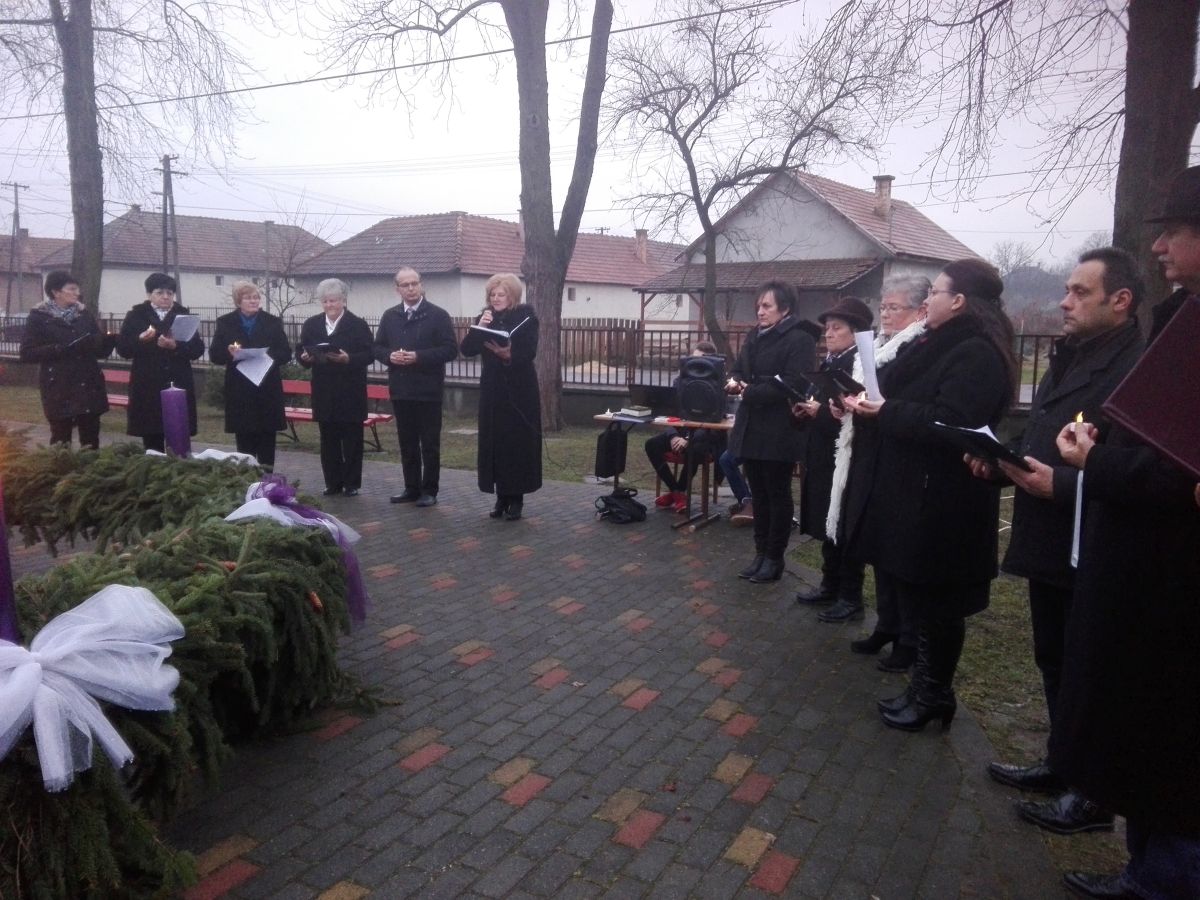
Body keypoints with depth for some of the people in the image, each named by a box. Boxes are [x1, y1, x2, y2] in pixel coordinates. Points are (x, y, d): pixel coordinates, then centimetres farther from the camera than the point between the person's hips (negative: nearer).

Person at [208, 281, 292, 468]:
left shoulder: (273, 322, 5)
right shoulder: (225, 323, 5)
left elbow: (286, 353, 3)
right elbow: (214, 355, 3)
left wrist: (269, 355, -17)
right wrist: (229, 354, -18)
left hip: (267, 391, 0)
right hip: (239, 392, 0)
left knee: (267, 441, 4)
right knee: (244, 441, 4)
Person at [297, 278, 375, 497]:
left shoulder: (358, 325, -3)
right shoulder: (311, 325, 10)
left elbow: (368, 355, -8)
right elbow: (300, 351, 11)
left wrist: (349, 359, -25)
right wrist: (305, 357, -11)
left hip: (350, 393, -4)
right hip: (324, 393, 4)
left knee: (352, 439, 3)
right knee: (328, 440, 8)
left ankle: (352, 483, 11)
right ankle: (333, 482, 17)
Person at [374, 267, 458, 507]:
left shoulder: (438, 315, -4)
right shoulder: (389, 316, 11)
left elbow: (450, 349, -10)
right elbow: (378, 347, 14)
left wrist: (419, 357, -18)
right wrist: (390, 356, -9)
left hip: (427, 390, -5)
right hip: (400, 390, 5)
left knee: (430, 443, 2)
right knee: (407, 443, 11)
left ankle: (429, 491, 10)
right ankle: (411, 488, 20)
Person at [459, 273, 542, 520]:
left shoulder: (526, 317, -3)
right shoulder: (484, 318, 9)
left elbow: (529, 353, -15)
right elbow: (467, 350, -2)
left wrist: (508, 355, -32)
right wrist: (479, 328, -16)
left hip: (519, 391, -4)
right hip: (492, 391, 4)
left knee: (518, 443, -1)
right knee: (495, 444, 5)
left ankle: (516, 499, 7)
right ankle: (501, 496, 15)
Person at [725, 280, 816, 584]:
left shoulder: (799, 340, -11)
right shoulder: (754, 337, 13)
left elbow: (791, 385, -21)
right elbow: (739, 370, 17)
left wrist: (749, 391, -19)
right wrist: (735, 381, -7)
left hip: (779, 433, -7)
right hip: (751, 428, 7)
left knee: (778, 495, 4)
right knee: (758, 494, 14)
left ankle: (774, 558, 15)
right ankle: (761, 553, 25)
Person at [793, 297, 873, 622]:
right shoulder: (828, 363, 14)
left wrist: (821, 412, -20)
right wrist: (806, 408, 1)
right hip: (822, 455, 9)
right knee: (826, 524, 17)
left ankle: (851, 598, 12)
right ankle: (830, 585, 30)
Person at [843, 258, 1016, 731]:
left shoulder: (977, 354, -17)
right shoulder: (939, 345, 14)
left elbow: (949, 424, -27)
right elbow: (908, 401, 16)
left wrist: (886, 411, -22)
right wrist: (871, 402, 0)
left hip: (942, 501, -10)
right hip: (914, 492, 10)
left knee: (937, 602, 4)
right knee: (920, 596, 16)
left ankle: (934, 695, 19)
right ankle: (926, 686, 29)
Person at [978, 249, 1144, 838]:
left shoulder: (1139, 370, -18)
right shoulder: (1067, 360, 13)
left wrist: (1061, 484, -27)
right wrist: (999, 462, 1)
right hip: (1047, 544, 9)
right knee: (1054, 662, 19)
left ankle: (1094, 796, 23)